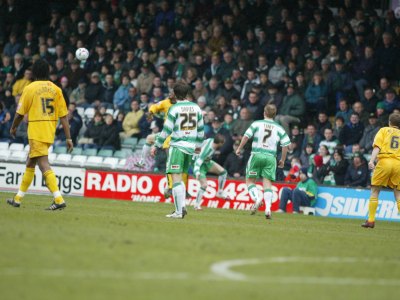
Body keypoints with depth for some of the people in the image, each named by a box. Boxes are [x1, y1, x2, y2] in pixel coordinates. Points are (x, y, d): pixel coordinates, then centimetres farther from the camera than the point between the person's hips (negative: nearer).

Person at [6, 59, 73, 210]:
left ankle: (59, 199, -24)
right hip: (50, 133, 6)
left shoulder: (29, 88, -6)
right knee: (30, 164, 19)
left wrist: (13, 128, 19)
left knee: (44, 166, -11)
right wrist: (68, 138, 2)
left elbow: (20, 113, 0)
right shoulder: (56, 89, 4)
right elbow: (64, 115, 1)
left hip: (36, 133, -6)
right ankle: (18, 199, 28)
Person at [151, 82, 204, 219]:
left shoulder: (174, 109, -8)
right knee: (180, 179, 17)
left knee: (176, 178, -6)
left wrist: (156, 145, -2)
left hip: (177, 146, -6)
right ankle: (182, 207, 8)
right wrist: (198, 144, 29)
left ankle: (179, 211, -13)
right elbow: (201, 129, 15)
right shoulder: (196, 108, 8)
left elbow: (167, 130, -9)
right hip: (190, 147, 6)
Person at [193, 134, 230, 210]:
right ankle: (197, 204, -1)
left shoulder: (211, 141, -15)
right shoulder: (207, 150, -39)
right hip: (201, 165, -9)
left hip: (207, 162, 9)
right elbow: (198, 161, -40)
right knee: (204, 185, -15)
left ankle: (220, 192, 12)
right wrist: (197, 172, -51)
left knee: (223, 172, 2)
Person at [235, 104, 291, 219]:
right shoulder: (279, 128, 8)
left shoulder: (257, 124, 2)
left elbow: (246, 136, -4)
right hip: (271, 157, 2)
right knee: (267, 183, 0)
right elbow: (285, 145, 4)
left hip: (257, 155, -2)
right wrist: (282, 160, 15)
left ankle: (256, 198, -18)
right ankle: (268, 208, -14)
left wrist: (239, 148, 10)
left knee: (250, 180, 8)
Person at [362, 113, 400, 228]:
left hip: (384, 161, -2)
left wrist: (372, 160, -12)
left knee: (374, 192, 8)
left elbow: (377, 146, -1)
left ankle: (371, 220, 3)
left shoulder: (384, 130, 14)